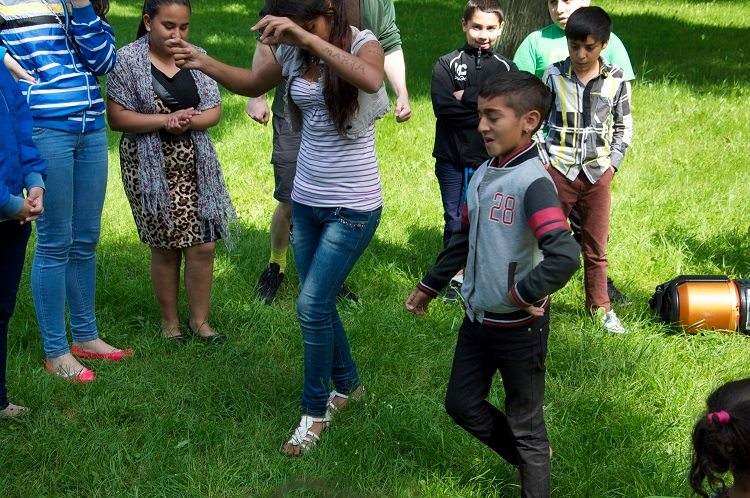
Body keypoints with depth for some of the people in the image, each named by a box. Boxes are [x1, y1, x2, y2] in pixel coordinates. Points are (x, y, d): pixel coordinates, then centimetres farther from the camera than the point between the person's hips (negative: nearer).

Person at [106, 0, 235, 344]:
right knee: (165, 247, 5)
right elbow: (116, 118, -11)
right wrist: (167, 120, -19)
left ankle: (200, 320, 18)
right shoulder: (127, 60, -7)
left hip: (196, 165, 3)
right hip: (150, 168, -3)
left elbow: (214, 111, 4)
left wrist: (189, 121, -17)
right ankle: (169, 321, 23)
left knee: (204, 245, 1)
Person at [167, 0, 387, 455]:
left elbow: (371, 80, -40)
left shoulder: (363, 45, -15)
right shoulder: (293, 54, 1)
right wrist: (205, 63, 1)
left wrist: (306, 37, -48)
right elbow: (253, 84, 20)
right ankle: (346, 383, 39)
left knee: (312, 305, -10)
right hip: (306, 201, 6)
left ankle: (315, 411, 9)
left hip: (354, 208, -6)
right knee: (319, 304, 15)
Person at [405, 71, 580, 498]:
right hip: (478, 319, 8)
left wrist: (521, 294, -24)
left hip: (519, 327, -8)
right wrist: (430, 286, 23)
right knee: (462, 405, 18)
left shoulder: (533, 182, -23)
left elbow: (565, 256, -35)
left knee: (524, 424, 7)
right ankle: (529, 458, 39)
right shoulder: (484, 173, 3)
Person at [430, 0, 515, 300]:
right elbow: (442, 106, -14)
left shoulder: (506, 68, 4)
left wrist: (466, 97, -15)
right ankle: (456, 276, 21)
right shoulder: (447, 64, 0)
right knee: (455, 220, 7)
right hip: (452, 158, 0)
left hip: (491, 160, 0)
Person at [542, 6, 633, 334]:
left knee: (596, 246, 9)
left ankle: (600, 306, 23)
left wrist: (613, 163, -1)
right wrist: (542, 159, -4)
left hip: (598, 173, 1)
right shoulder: (554, 75, -6)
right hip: (559, 170, -1)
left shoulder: (616, 81, -4)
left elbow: (624, 127, 7)